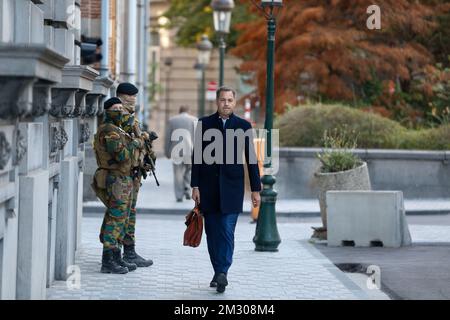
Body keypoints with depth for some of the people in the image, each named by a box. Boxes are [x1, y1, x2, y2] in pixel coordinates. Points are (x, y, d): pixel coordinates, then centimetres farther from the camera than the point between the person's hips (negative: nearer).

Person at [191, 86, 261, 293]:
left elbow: (251, 159, 5)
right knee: (212, 232, 6)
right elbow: (197, 156, 5)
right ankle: (218, 273, 15)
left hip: (231, 188, -2)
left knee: (227, 232, -10)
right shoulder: (204, 124, 5)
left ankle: (222, 272, -14)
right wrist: (195, 186, -1)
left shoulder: (244, 126, 4)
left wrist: (256, 189, 3)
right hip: (208, 188, 2)